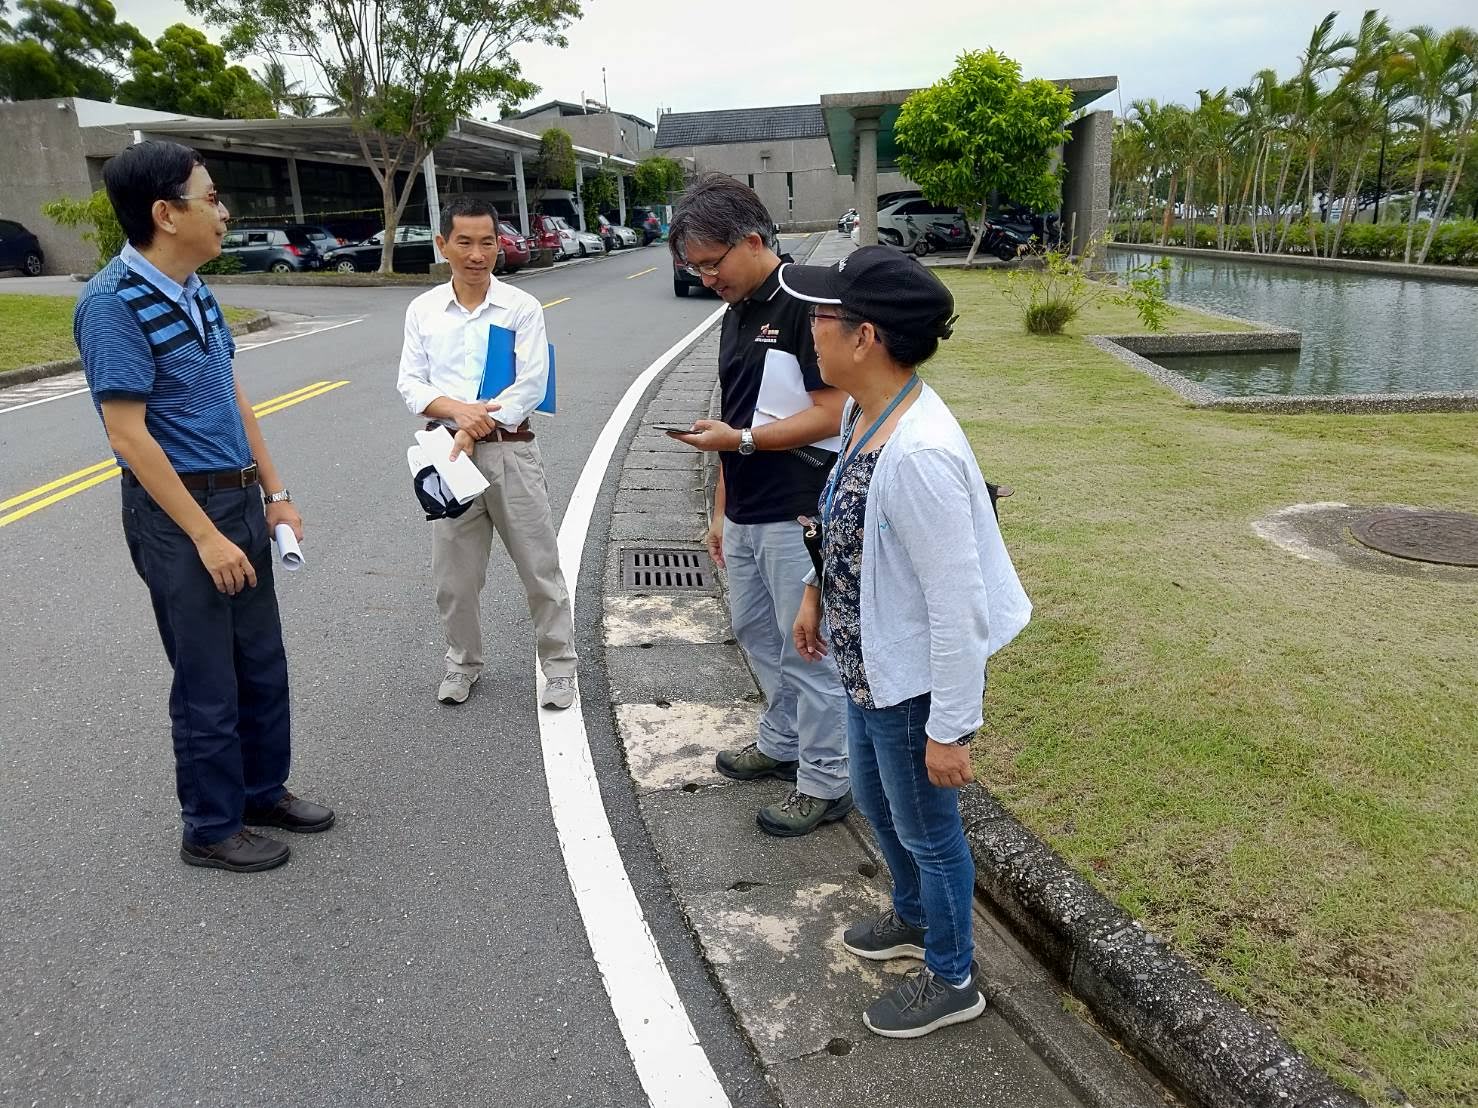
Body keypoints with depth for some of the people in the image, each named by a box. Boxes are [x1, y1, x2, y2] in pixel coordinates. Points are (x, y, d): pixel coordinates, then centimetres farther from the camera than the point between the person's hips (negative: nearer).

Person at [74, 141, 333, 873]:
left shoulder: (192, 289, 7)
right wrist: (205, 537, -19)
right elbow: (128, 436, -19)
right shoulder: (113, 303, -18)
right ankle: (211, 828, 23)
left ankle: (263, 790, 35)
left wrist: (274, 494, 11)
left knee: (263, 665, 17)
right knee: (208, 683, 5)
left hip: (238, 500, 8)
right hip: (177, 511, -8)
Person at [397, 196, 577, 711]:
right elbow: (411, 384, 2)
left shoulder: (522, 307, -3)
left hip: (509, 450, -2)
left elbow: (530, 387, -9)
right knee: (454, 571, 11)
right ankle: (462, 662, 31)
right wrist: (458, 410, -17)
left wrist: (473, 432, -15)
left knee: (539, 565, 4)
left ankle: (559, 665, 19)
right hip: (448, 452, 2)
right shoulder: (422, 310, 5)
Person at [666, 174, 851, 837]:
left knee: (806, 649, 2)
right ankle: (781, 742, 41)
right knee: (754, 631, 21)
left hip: (797, 515, -9)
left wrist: (740, 440, -19)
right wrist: (721, 510, 16)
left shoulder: (805, 303, -15)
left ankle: (825, 784, 18)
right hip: (746, 514, 9)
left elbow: (830, 414, -20)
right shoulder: (737, 312, 12)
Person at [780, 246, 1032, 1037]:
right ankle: (914, 918, 56)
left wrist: (949, 727, -21)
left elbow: (957, 604, -28)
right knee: (876, 801, 28)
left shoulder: (919, 452, -33)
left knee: (927, 828, 14)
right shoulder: (861, 410, -5)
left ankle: (951, 981, 40)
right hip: (870, 665, 9)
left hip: (914, 680, -9)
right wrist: (816, 594, 21)